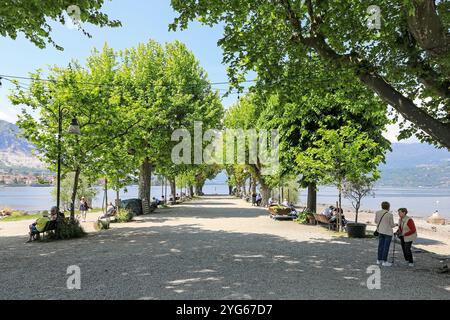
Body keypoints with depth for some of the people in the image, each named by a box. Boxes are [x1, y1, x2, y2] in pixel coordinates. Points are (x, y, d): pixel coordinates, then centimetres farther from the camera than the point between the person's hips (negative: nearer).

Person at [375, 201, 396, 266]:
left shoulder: (377, 213, -3)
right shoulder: (390, 215, -16)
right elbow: (392, 225, -8)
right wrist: (395, 225, 14)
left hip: (380, 231, 5)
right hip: (388, 232, -5)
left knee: (380, 245, 12)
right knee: (386, 246, 1)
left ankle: (379, 260, 18)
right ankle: (384, 261, 4)